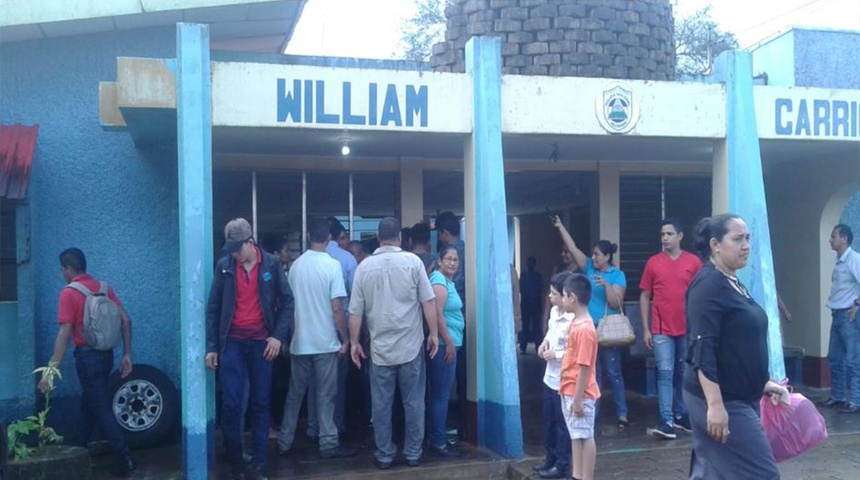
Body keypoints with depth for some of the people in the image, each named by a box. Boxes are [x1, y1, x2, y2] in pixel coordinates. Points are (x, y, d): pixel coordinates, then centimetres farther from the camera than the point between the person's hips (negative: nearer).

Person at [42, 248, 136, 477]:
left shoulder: (69, 293, -11)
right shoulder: (104, 288, 7)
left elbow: (65, 334, -17)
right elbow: (125, 320, 2)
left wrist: (51, 368, -15)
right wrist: (127, 354, 6)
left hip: (87, 356, -7)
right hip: (106, 354, 7)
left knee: (101, 408, -3)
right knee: (89, 404, 21)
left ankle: (126, 459, -7)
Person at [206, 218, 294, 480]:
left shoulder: (271, 263, -1)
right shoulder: (224, 266, 1)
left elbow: (287, 301, 2)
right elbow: (213, 308, 4)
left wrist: (278, 335, -8)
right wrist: (211, 347, 0)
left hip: (262, 343, 0)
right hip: (232, 343, 0)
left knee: (260, 405, 6)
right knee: (230, 404, -2)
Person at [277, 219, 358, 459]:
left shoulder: (296, 265, 3)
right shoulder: (332, 265, -11)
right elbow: (336, 308, -13)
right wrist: (345, 339, -5)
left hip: (299, 341, 4)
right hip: (325, 341, -4)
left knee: (295, 393, 13)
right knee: (325, 395, 4)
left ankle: (284, 442, 18)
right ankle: (328, 444, 8)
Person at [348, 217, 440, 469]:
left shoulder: (365, 265, 1)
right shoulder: (413, 261, -4)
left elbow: (355, 310, 2)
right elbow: (428, 301, -5)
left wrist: (354, 342, 11)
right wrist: (433, 333, 4)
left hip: (380, 347, 1)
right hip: (411, 346, -1)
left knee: (381, 404, 9)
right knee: (413, 402, 9)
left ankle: (384, 455, 16)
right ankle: (413, 453, 16)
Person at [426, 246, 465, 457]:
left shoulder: (448, 281, 18)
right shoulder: (439, 282, -13)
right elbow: (437, 314, -21)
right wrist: (449, 343, -21)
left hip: (448, 344, 10)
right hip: (443, 344, -10)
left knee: (439, 394, 15)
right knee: (441, 394, -5)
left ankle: (435, 438, 24)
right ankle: (438, 442, 1)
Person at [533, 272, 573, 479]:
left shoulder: (573, 320, -25)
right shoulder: (554, 312, 3)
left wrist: (556, 354, -22)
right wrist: (545, 342, 3)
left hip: (563, 380, -9)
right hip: (550, 376, 9)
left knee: (562, 423, 5)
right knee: (549, 420, 20)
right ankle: (551, 458, 35)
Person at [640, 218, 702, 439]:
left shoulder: (693, 262, 1)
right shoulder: (653, 262, 1)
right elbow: (644, 297, 4)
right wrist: (645, 329, 0)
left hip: (688, 329, 1)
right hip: (662, 329, -1)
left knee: (683, 374, 12)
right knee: (665, 373, -7)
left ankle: (681, 415, 26)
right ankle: (667, 422, -8)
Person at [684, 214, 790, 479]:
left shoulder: (734, 283, 13)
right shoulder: (709, 284, -16)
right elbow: (702, 350, -23)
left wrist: (761, 383, 21)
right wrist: (715, 405, -27)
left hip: (738, 397, 9)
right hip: (720, 400, -9)